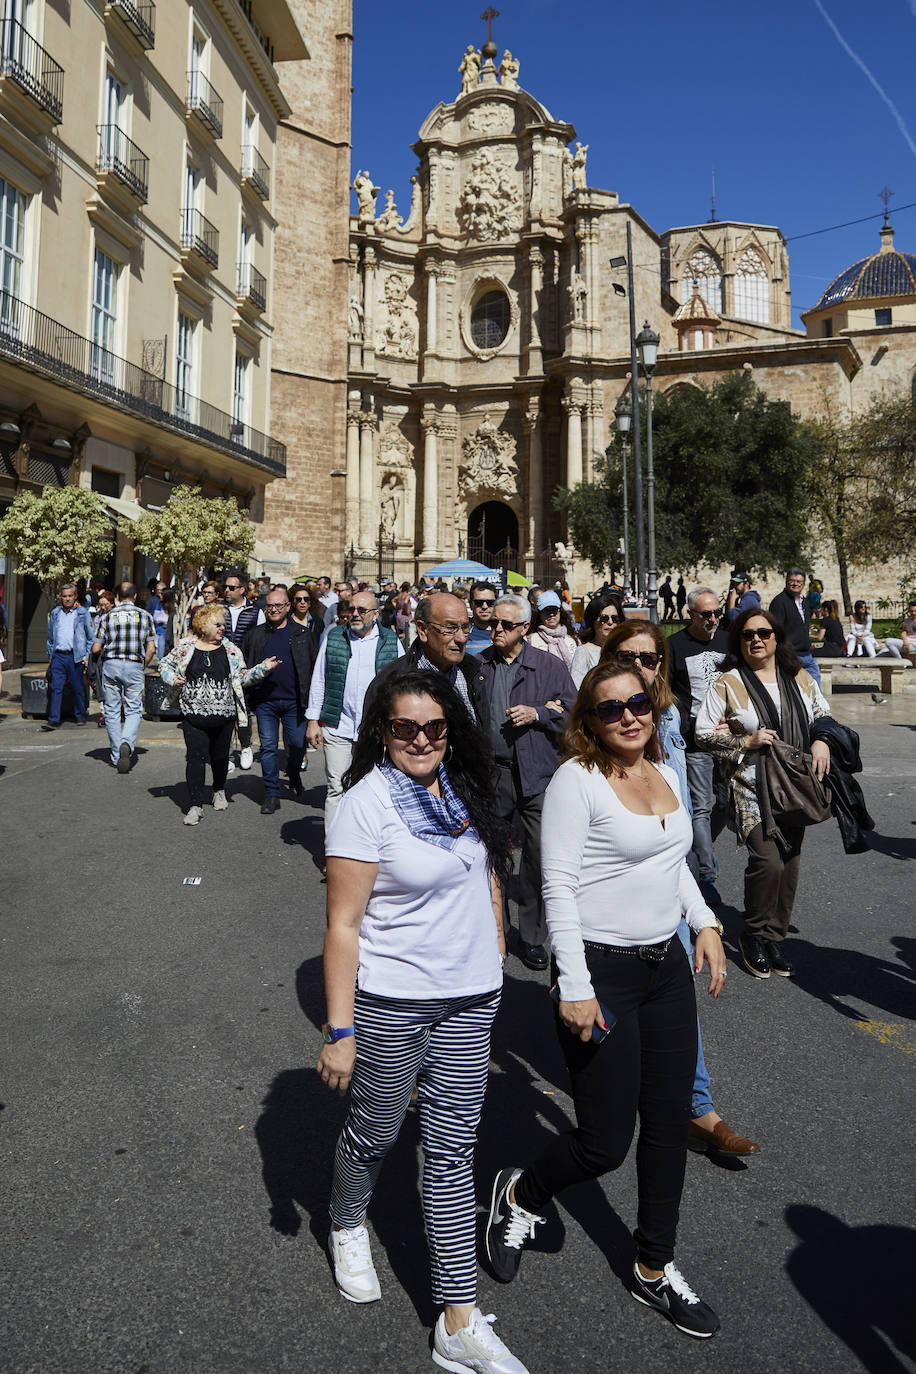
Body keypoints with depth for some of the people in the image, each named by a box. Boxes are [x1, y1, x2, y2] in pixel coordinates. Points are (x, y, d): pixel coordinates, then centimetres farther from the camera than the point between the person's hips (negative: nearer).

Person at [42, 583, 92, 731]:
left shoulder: (83, 613, 3)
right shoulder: (55, 613, 13)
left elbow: (90, 637, 6)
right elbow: (50, 637, 20)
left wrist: (87, 656, 0)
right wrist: (50, 656, 15)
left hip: (75, 656, -2)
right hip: (58, 656, 2)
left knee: (78, 688, 5)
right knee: (56, 688, -5)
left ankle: (80, 716, 21)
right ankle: (54, 720, -6)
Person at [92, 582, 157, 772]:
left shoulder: (107, 617, 4)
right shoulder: (145, 616, 3)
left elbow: (96, 649, 3)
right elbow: (151, 649, 1)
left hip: (110, 665, 1)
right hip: (134, 666, -1)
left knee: (112, 711, 10)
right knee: (133, 710, 5)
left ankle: (116, 756, 12)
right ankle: (126, 743, -21)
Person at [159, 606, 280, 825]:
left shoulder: (231, 650, 6)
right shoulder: (185, 647, 3)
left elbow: (242, 677, 6)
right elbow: (165, 664, 16)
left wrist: (263, 668, -7)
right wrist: (172, 679, -3)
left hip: (224, 716, 2)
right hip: (194, 715, -1)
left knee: (220, 756, 13)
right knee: (195, 757, -8)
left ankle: (219, 791, 39)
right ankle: (196, 805, -3)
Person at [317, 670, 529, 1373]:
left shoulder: (464, 791, 2)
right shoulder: (366, 803, -17)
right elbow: (343, 926, -17)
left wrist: (495, 956, 16)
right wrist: (340, 1031, -17)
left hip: (470, 999, 5)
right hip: (391, 1003, -5)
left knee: (452, 1150, 11)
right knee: (375, 1129, 17)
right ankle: (348, 1226, 49)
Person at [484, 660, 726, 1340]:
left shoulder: (664, 773, 7)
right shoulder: (577, 780, -16)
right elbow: (558, 887, -18)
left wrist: (705, 923, 9)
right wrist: (575, 989, -20)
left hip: (667, 966, 7)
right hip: (602, 971, -7)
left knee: (670, 1124, 15)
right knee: (606, 1143, 1)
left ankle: (656, 1269, 36)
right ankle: (520, 1194, 33)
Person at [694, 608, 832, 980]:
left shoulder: (800, 678, 9)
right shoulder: (727, 683, -3)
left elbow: (824, 715, 21)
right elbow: (704, 732, -3)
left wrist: (821, 741, 0)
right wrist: (746, 742, -15)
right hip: (751, 787, -5)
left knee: (789, 863, 6)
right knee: (768, 861, -17)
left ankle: (774, 937, 24)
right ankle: (753, 936, 6)